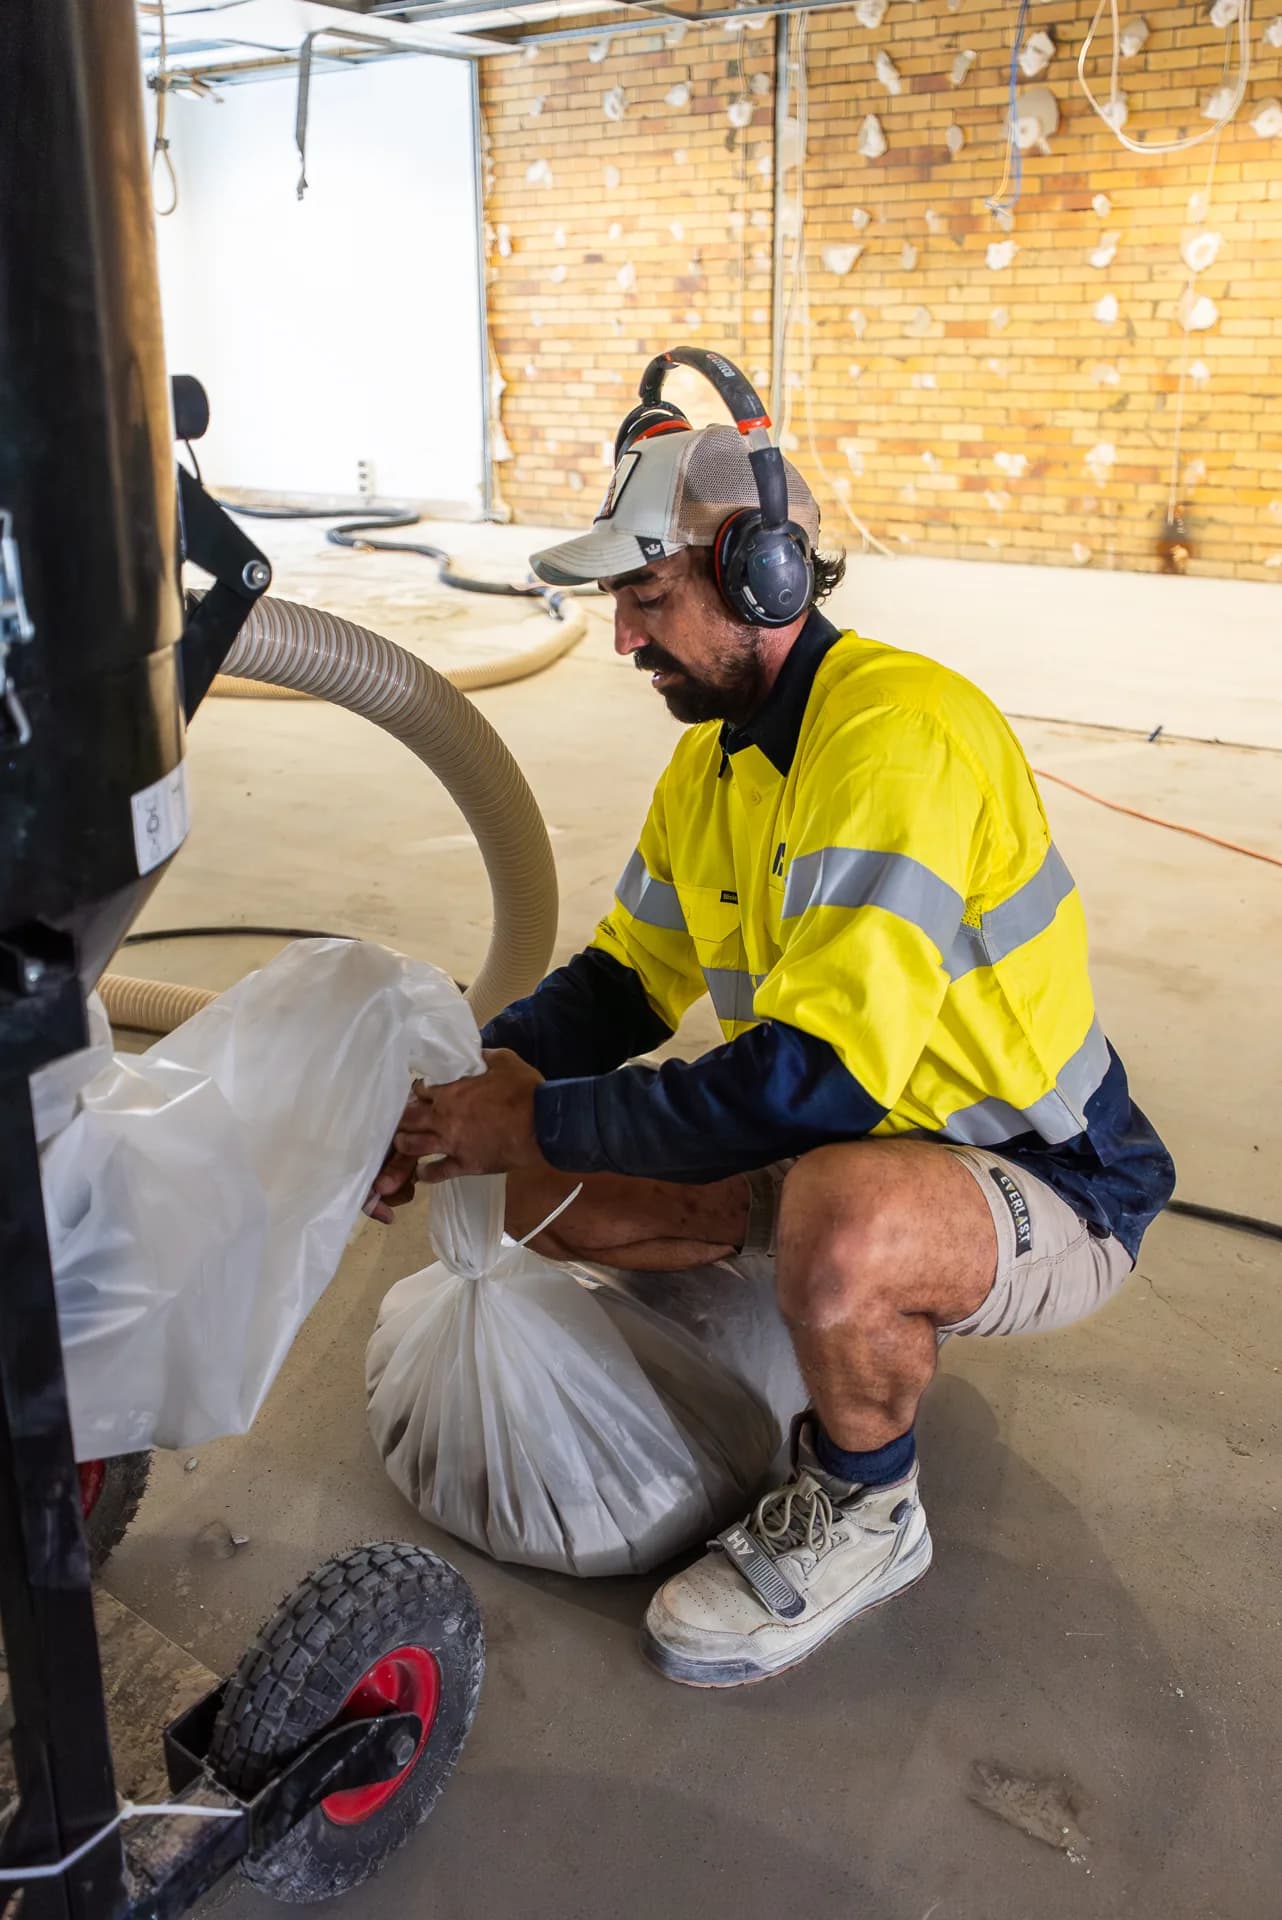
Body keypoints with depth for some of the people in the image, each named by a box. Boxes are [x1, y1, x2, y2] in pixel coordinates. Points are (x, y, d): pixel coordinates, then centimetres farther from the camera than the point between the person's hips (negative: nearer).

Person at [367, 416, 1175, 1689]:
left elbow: (814, 1079, -34)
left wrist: (537, 1119, -26)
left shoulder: (898, 734, -27)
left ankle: (865, 1514, -7)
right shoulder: (716, 752, 3)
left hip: (1050, 1189, -8)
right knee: (549, 1196, -2)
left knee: (838, 1226, -40)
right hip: (848, 1140, 8)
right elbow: (622, 980, 10)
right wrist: (469, 1088, -8)